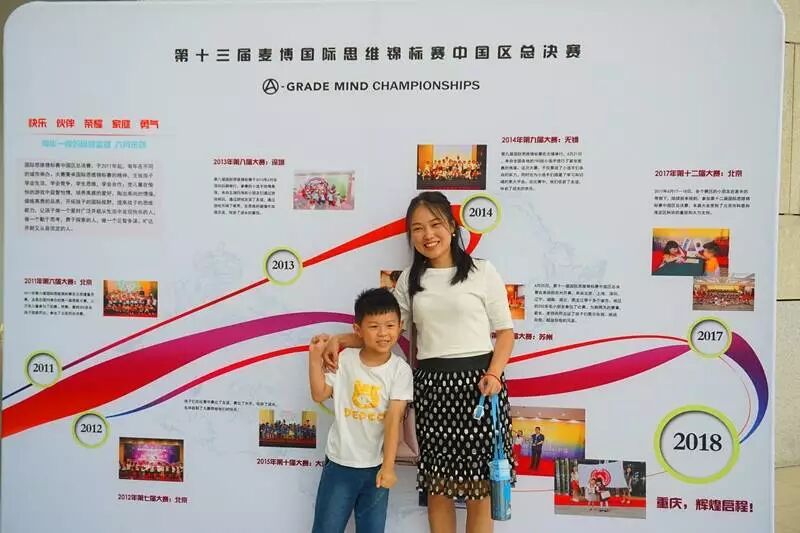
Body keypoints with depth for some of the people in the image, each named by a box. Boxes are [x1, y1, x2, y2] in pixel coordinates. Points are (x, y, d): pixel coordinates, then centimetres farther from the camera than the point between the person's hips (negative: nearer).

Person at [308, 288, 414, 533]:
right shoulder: (344, 359, -6)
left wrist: (388, 466, -17)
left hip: (376, 465, 0)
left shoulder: (400, 369, -11)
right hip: (339, 462, 1)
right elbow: (319, 395, -1)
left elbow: (393, 419, -14)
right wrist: (315, 357, -8)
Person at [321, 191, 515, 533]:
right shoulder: (410, 279, 10)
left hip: (477, 381, -2)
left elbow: (505, 331, 2)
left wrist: (494, 374, -14)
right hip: (430, 385, 3)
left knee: (479, 485, 6)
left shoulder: (482, 272, 0)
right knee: (437, 485, 10)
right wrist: (341, 340, -4)